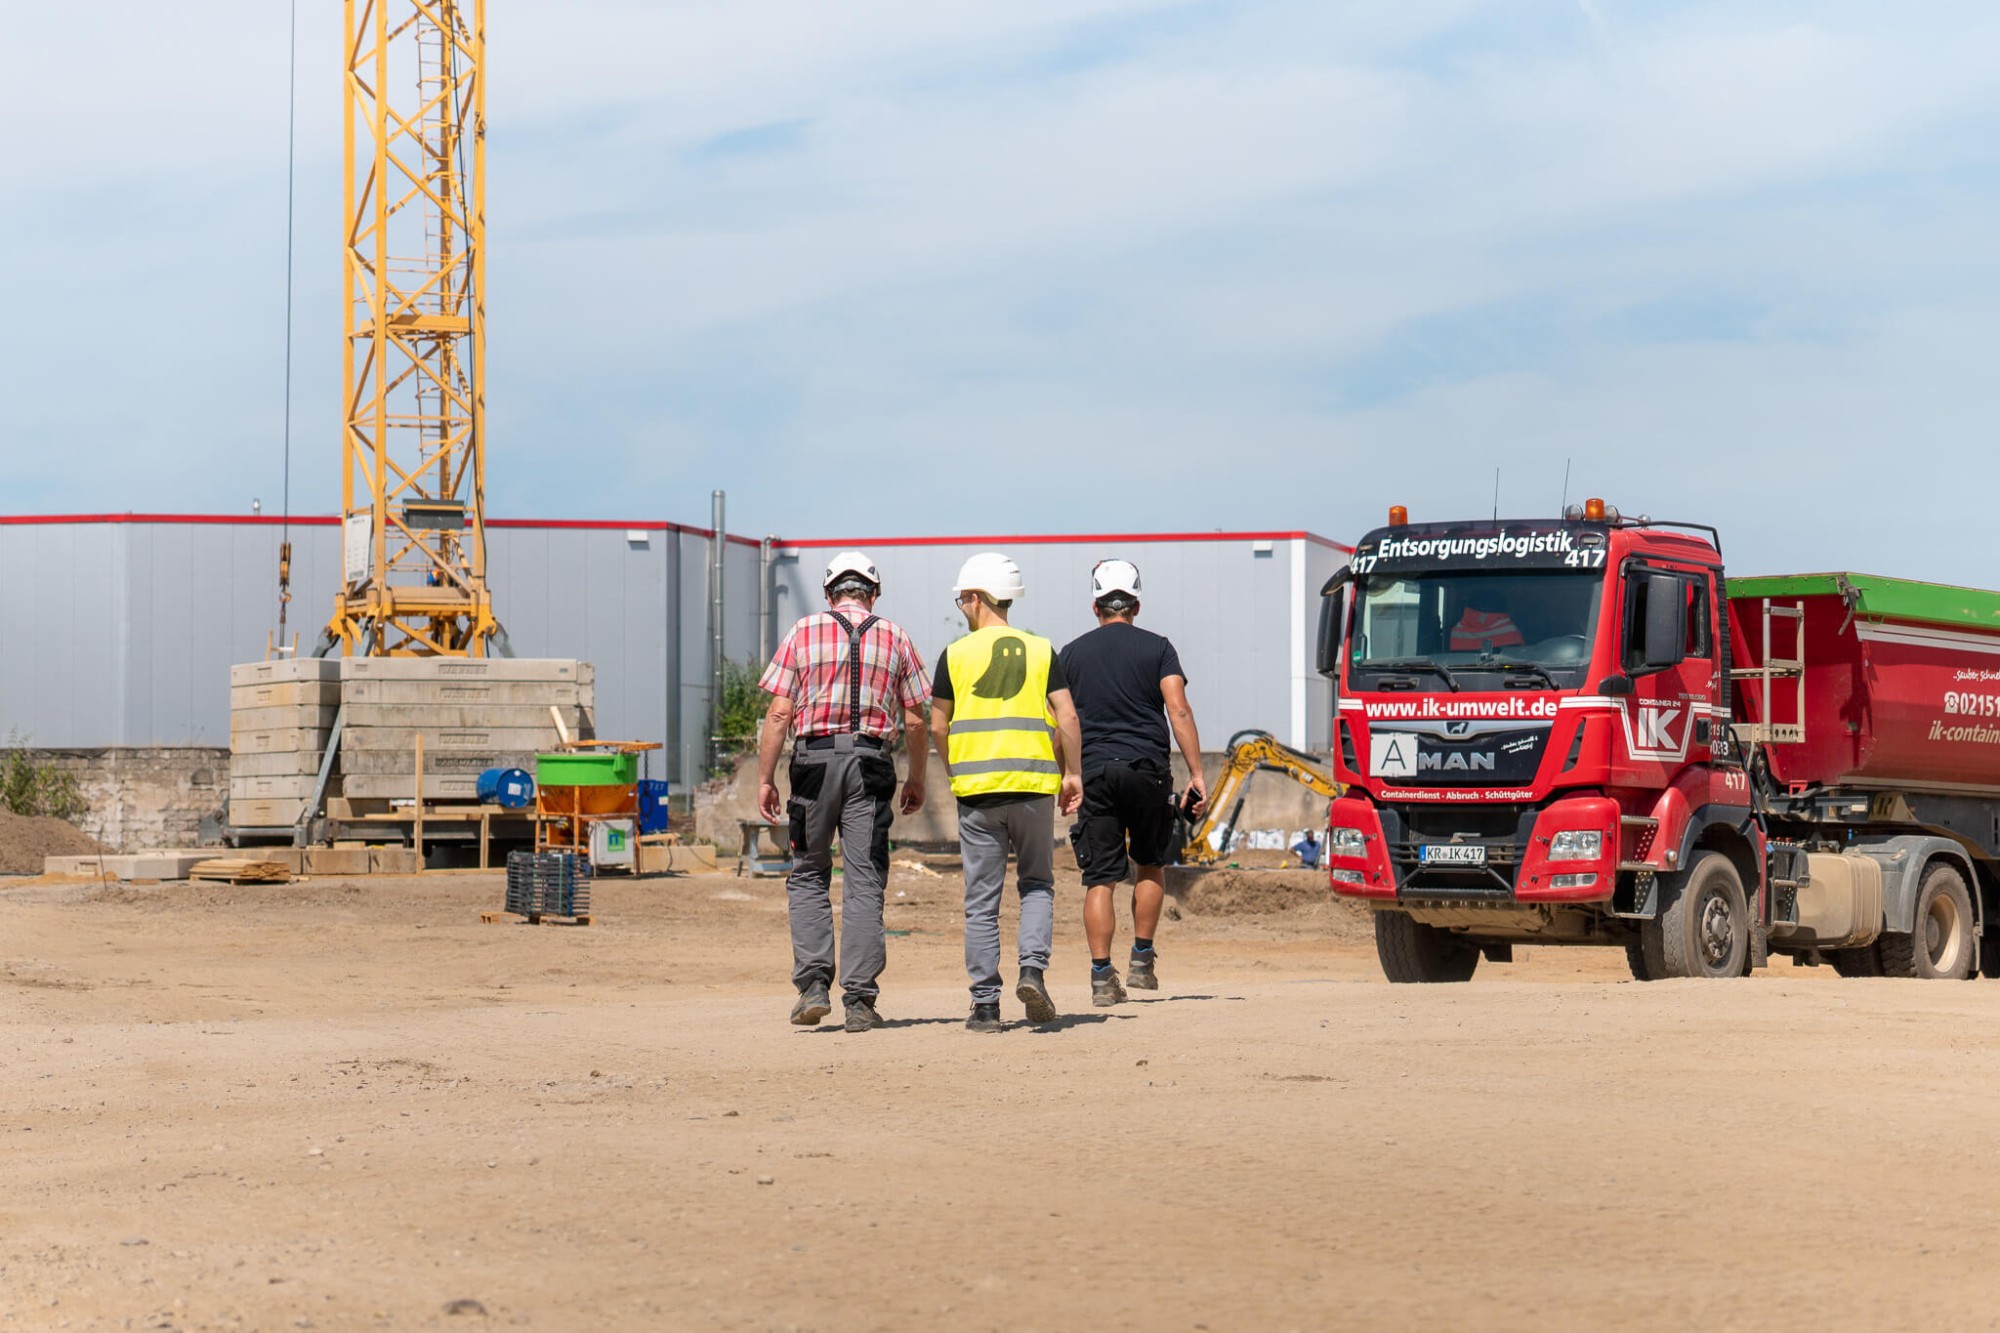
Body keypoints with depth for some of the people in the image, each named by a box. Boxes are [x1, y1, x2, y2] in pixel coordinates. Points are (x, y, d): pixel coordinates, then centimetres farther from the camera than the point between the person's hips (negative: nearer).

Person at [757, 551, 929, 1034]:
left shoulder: (803, 632, 5)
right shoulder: (894, 637, 9)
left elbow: (779, 713, -2)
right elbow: (915, 720, 8)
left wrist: (765, 778, 3)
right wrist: (916, 778, 19)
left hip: (814, 759, -1)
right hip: (871, 764, 1)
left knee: (808, 875, 11)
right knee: (865, 884, 2)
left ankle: (814, 983, -1)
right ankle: (859, 1000, -1)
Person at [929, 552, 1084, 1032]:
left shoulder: (956, 655, 2)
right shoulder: (1041, 650, 5)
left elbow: (938, 727, 6)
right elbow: (1066, 718, -1)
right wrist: (1071, 774, 9)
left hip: (977, 789, -1)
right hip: (1033, 784, 1)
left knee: (981, 901, 4)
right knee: (1037, 884, 16)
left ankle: (985, 1004, 3)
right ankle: (1032, 969, -7)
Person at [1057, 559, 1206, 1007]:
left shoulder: (1072, 654, 10)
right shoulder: (1156, 648, 4)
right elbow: (1178, 710, -5)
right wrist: (1196, 773, -6)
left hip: (1093, 772, 1)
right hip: (1147, 768, -1)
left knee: (1099, 878, 0)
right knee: (1151, 864, 19)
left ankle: (1102, 976, -5)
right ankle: (1141, 960, 16)